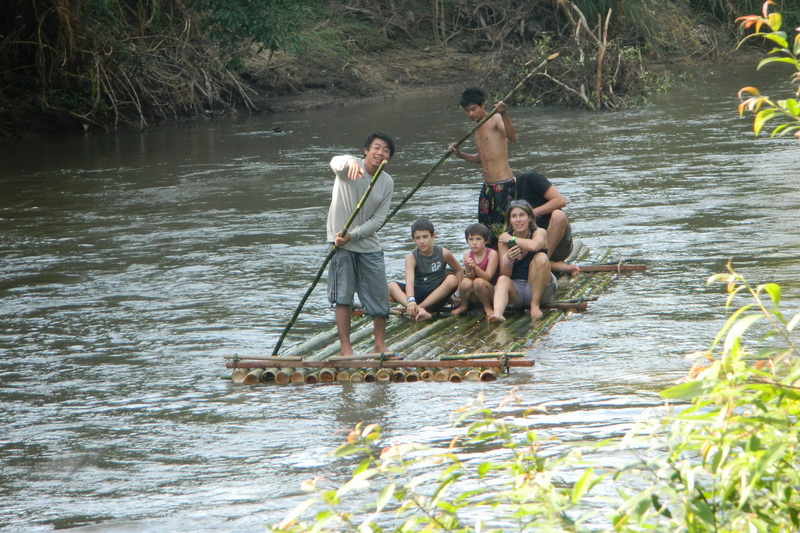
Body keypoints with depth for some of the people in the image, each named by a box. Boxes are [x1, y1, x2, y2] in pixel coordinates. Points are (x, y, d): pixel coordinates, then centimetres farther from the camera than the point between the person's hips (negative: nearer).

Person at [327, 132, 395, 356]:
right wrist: (351, 163, -61)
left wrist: (352, 235, -17)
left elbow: (378, 219, -3)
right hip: (342, 245, -4)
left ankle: (380, 344, 21)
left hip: (369, 244, 4)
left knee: (379, 295, 7)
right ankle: (345, 348, 4)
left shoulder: (387, 182, 1)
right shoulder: (352, 168, -11)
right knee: (343, 296, -2)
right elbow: (336, 162, -37)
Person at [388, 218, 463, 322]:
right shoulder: (412, 257, -11)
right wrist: (411, 301, -44)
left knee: (452, 279, -30)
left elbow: (459, 271, 9)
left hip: (438, 294, 0)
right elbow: (409, 281, -26)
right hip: (418, 294, 0)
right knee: (391, 285, -25)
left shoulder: (443, 253, -6)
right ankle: (419, 310, -49)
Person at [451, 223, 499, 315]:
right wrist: (468, 269, -29)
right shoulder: (468, 254, 1)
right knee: (466, 283, -28)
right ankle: (463, 306, 0)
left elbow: (487, 277, -19)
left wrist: (474, 267, -35)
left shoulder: (492, 254, -10)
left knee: (478, 282, -33)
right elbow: (470, 278, -6)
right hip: (474, 296, 4)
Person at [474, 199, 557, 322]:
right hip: (515, 290, 1)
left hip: (538, 289, -1)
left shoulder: (540, 233, -5)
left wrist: (512, 240, -16)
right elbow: (504, 274, -7)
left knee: (541, 258, -25)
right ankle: (497, 313, -59)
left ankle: (535, 304, -20)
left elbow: (534, 246, -32)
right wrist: (508, 260, -29)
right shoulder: (504, 239, 0)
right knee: (503, 280, -31)